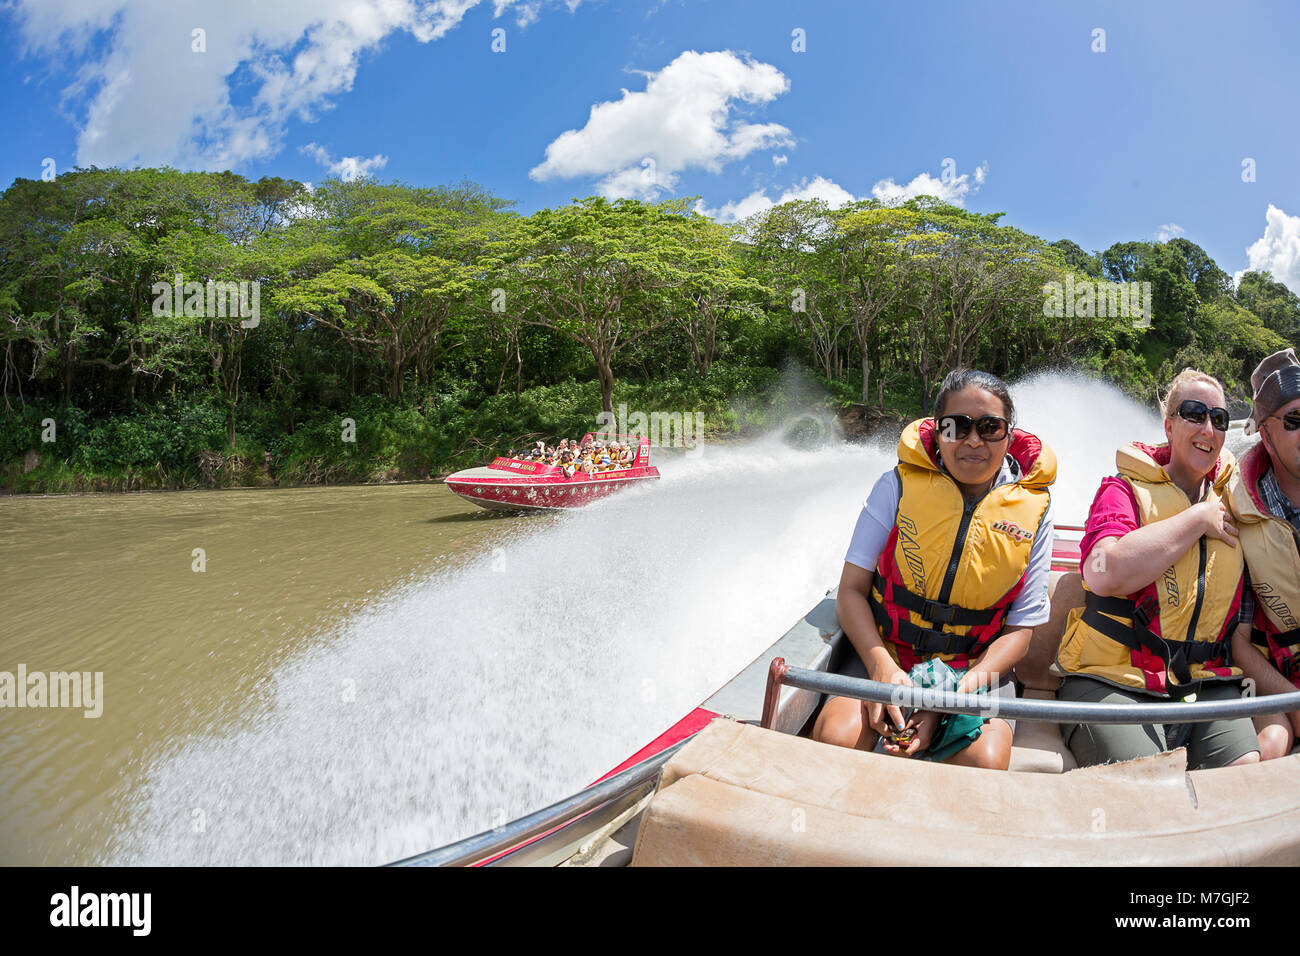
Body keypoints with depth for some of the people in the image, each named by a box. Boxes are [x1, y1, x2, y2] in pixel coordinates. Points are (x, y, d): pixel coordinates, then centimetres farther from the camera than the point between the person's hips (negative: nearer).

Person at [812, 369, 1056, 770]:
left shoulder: (1033, 510, -2)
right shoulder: (899, 485, -5)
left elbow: (1020, 627, -2)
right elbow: (851, 590, -5)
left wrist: (954, 695, -18)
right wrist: (882, 665, -23)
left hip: (975, 665, 1)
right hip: (886, 654, 0)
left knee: (986, 760, -28)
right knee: (836, 737, -26)